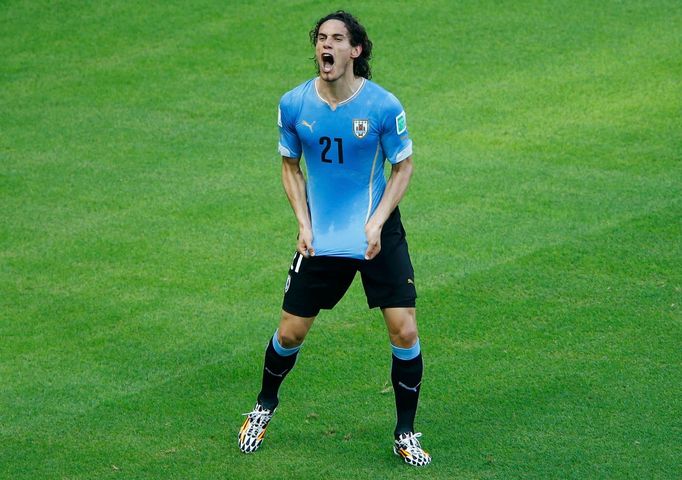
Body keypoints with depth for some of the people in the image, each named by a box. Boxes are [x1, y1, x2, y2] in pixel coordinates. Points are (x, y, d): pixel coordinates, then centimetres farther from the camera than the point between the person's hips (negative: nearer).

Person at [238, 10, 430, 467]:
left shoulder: (384, 106, -13)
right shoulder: (294, 104, -7)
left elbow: (403, 167, -1)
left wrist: (377, 222, -13)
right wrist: (304, 223, -2)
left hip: (379, 236, -2)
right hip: (320, 237, 2)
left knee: (404, 331, -8)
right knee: (291, 332, 5)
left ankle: (406, 435, 10)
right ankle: (264, 407, 35)